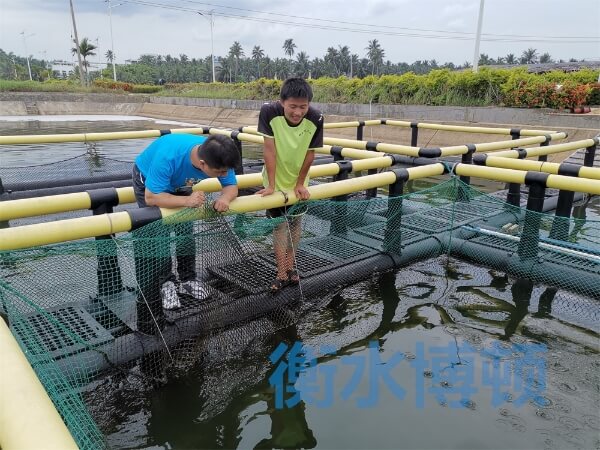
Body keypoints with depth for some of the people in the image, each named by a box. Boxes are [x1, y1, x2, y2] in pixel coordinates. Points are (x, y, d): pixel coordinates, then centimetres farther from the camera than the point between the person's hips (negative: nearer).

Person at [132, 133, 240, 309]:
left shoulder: (218, 157, -32)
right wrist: (186, 200, -56)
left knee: (185, 231, -1)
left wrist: (225, 198, -43)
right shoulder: (168, 157, -46)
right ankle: (165, 283, 4)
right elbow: (151, 197, -41)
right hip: (148, 179, -4)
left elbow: (232, 186, -20)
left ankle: (188, 280, 14)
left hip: (179, 183, 4)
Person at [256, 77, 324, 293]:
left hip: (298, 181, 2)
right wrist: (271, 185, -22)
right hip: (276, 180, -2)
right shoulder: (269, 112, -29)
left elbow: (310, 152, -13)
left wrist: (300, 183, -6)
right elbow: (269, 150, -25)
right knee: (280, 225, 0)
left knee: (295, 221, 13)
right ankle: (282, 273, 10)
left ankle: (290, 265, 31)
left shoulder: (316, 119, -25)